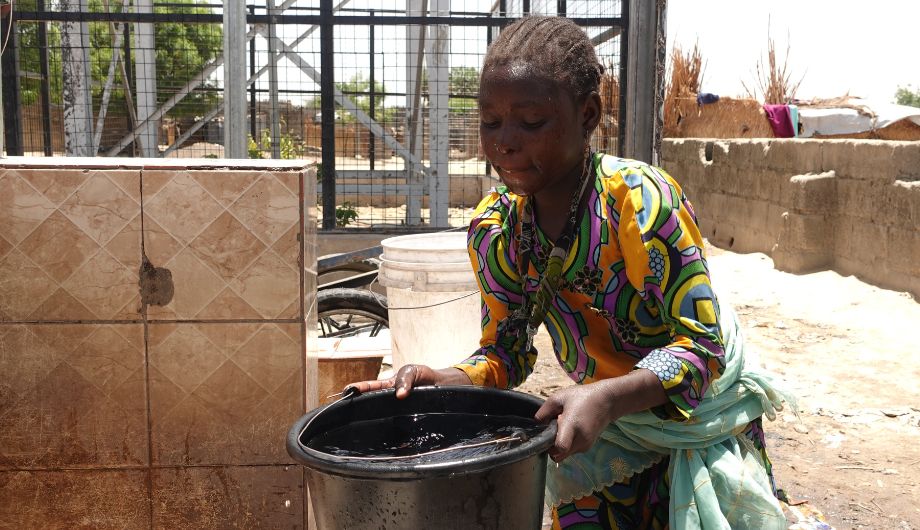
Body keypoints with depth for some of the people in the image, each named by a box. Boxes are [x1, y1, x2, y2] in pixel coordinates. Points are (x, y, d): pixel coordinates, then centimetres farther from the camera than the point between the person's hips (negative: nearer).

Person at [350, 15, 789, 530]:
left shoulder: (640, 201, -30)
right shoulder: (494, 230, -14)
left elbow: (702, 345, -29)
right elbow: (506, 354, -5)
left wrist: (605, 398, -44)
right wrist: (442, 381, -26)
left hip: (702, 418, -3)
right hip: (605, 422, 4)